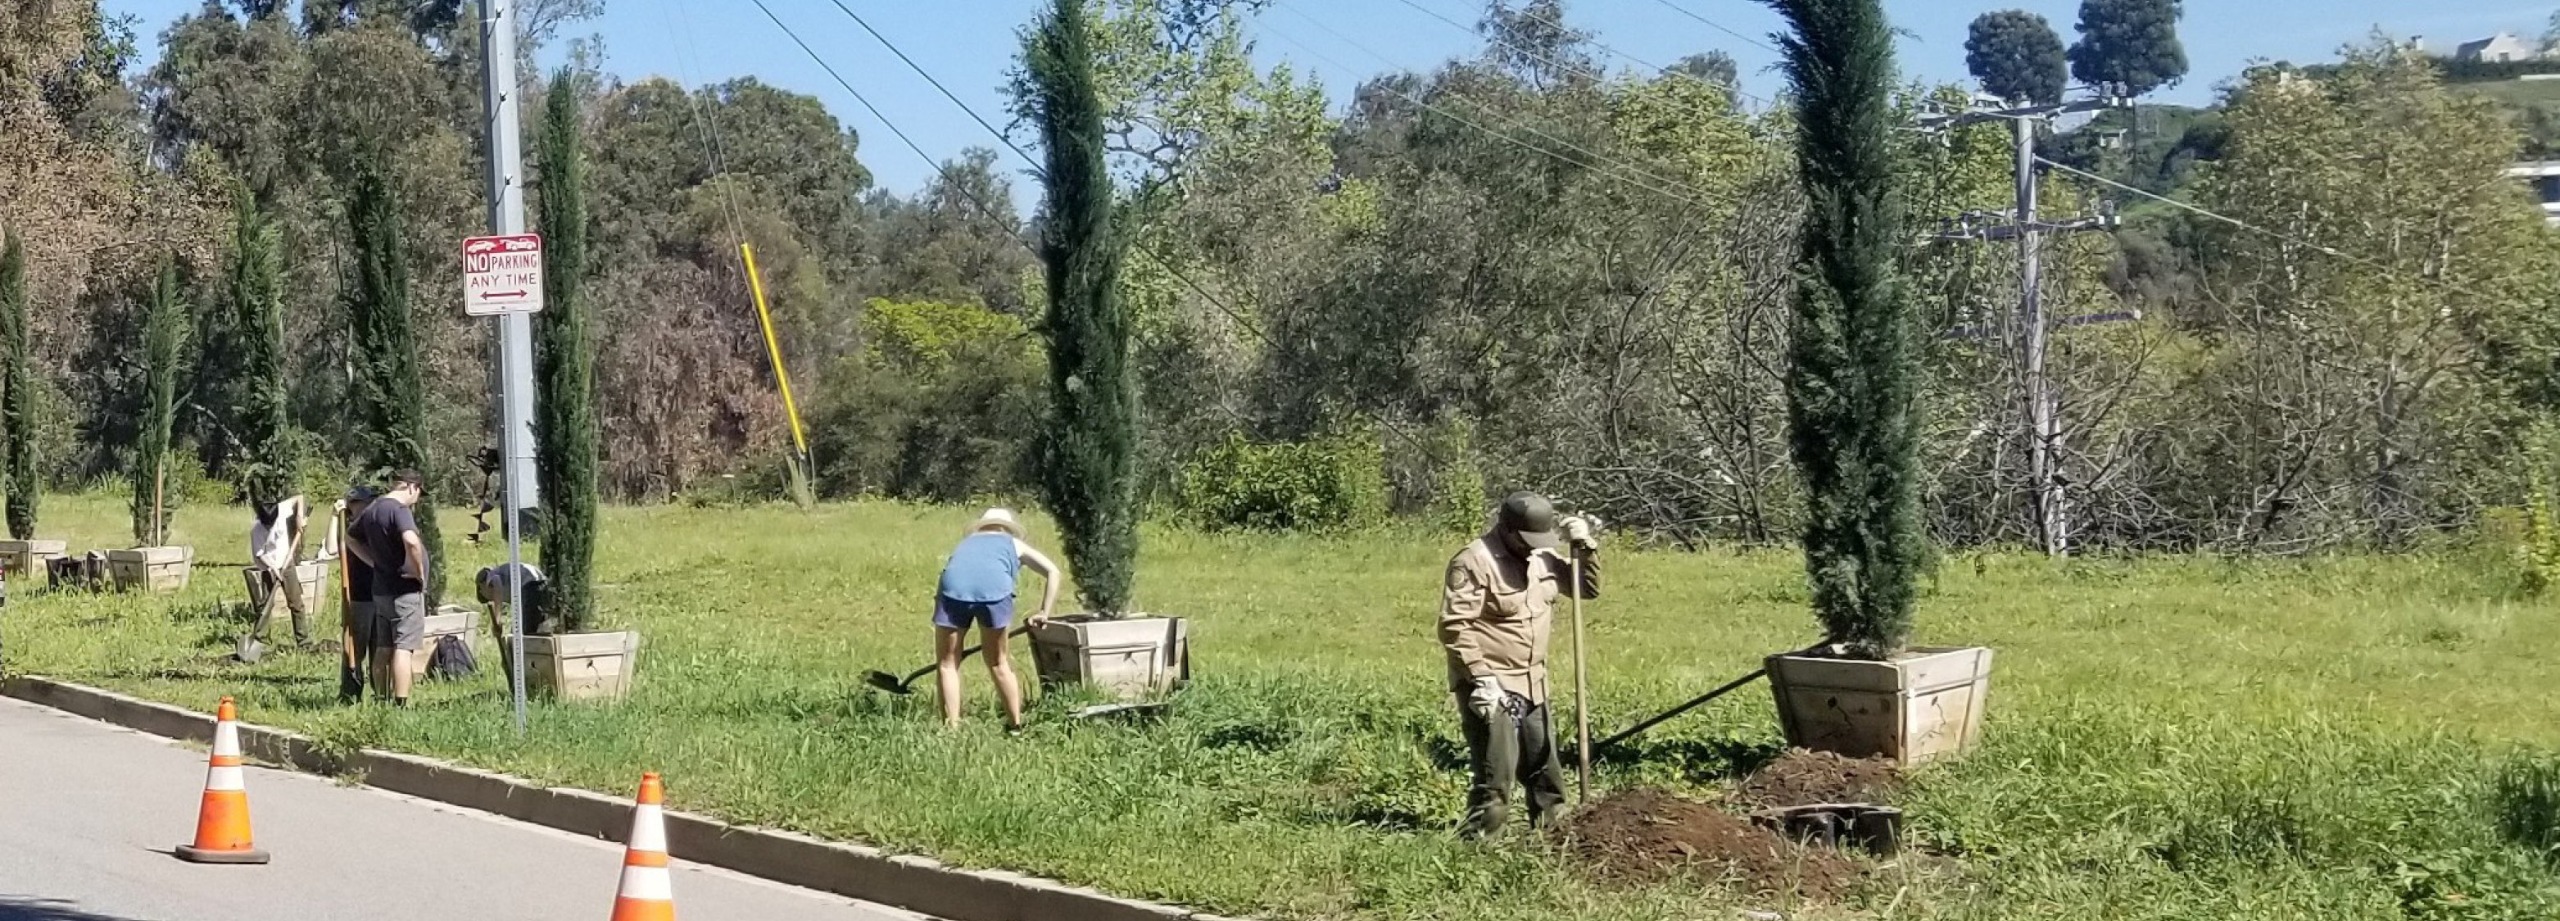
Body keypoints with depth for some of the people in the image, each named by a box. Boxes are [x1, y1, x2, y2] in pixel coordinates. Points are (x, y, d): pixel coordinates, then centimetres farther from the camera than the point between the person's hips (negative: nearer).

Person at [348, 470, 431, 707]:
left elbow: (351, 539, 26)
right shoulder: (399, 510, -17)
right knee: (404, 648, -9)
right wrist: (419, 571, -19)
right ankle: (401, 704, -13)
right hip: (405, 591, -8)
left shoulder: (371, 510, 11)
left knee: (383, 649, 14)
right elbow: (411, 541, -34)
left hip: (381, 589, 8)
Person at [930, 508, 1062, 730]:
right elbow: (1053, 573, 26)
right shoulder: (1015, 544, 34)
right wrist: (1044, 613, 28)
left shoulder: (967, 542, 39)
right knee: (998, 662, 18)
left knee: (947, 663, 11)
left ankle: (952, 727, 4)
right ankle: (1016, 725, 24)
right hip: (994, 588, 0)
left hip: (954, 587, 0)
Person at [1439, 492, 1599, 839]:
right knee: (1495, 777, -14)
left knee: (1545, 769, 17)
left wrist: (1586, 547, 2)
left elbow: (1589, 588, 19)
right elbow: (1455, 627, -19)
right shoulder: (1474, 562, -15)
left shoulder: (1543, 558, 9)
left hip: (1532, 686, 8)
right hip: (1490, 688, -8)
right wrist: (1482, 677, -25)